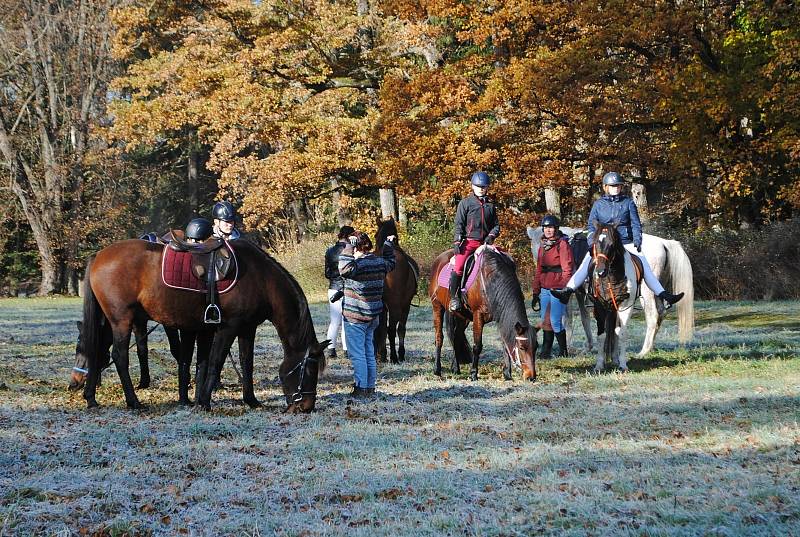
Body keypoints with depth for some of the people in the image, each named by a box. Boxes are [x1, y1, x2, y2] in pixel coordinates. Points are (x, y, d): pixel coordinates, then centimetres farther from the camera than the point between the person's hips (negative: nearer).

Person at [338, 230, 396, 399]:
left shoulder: (357, 265, -20)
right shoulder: (380, 262, 4)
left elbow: (345, 269, -40)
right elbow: (390, 263, 26)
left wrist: (348, 247, -32)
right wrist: (389, 244, 38)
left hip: (355, 317, -8)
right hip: (373, 315, 8)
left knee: (357, 354, -1)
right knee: (369, 353, 16)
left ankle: (361, 389, 0)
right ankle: (370, 387, 21)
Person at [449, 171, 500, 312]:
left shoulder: (490, 205, 17)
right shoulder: (465, 203, 6)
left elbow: (496, 225, 20)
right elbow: (459, 224, 2)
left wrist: (491, 236, 0)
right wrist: (457, 242, -8)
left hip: (485, 242, 4)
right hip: (469, 241, -4)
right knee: (459, 267, -21)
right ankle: (453, 297, -14)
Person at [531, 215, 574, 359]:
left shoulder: (562, 244, -6)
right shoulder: (543, 247, 17)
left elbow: (567, 269, -11)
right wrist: (536, 292, 18)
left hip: (557, 289, -7)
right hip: (544, 289, 7)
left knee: (555, 321, -7)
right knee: (545, 321, 7)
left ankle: (563, 351, 6)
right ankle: (545, 352, 12)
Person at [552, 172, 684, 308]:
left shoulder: (628, 203, 9)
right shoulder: (598, 205, 10)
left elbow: (635, 224, 6)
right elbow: (592, 225, 9)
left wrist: (637, 241, -9)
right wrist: (592, 243, -8)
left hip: (626, 242, 0)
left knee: (644, 265, -14)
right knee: (587, 263, -20)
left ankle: (663, 295, -15)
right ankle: (567, 291, -24)